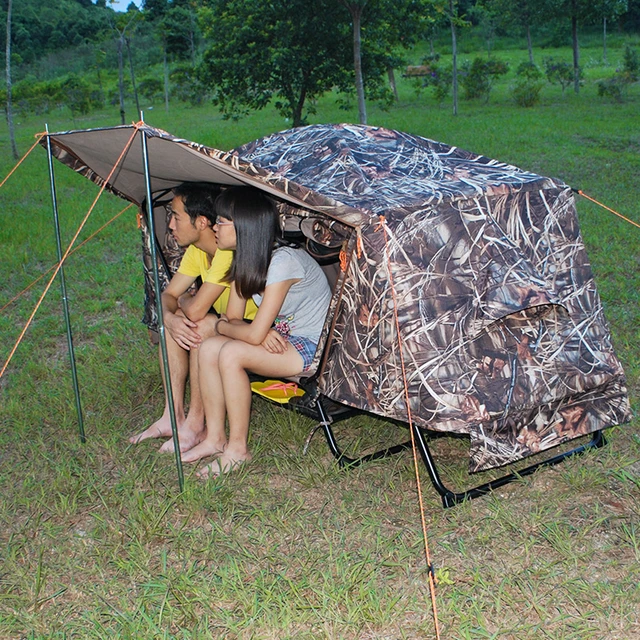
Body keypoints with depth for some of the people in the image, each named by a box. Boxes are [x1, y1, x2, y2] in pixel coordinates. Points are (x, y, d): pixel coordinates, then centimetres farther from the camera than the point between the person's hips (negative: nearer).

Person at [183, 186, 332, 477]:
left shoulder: (283, 261, -26)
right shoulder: (246, 259, 2)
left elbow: (254, 334, -27)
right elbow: (233, 318, 5)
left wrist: (221, 325, -8)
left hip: (314, 349, -9)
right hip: (280, 338, 9)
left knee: (231, 354, -26)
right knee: (209, 347, -11)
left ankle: (237, 448, -11)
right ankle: (215, 438, 0)